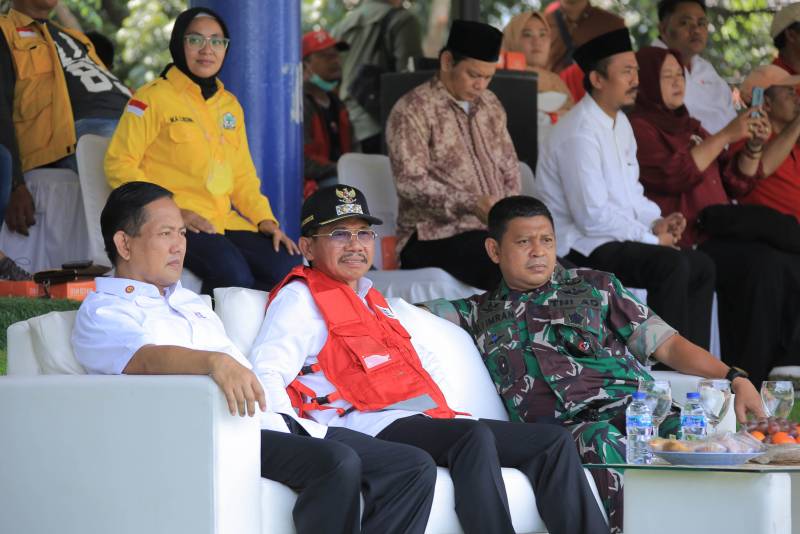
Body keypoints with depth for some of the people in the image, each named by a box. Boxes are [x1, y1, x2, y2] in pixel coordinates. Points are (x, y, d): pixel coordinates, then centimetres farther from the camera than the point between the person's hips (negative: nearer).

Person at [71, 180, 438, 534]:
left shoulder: (191, 303, 33)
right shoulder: (102, 312, 4)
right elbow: (147, 359, -19)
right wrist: (215, 362, -38)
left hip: (270, 423, 9)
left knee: (413, 468, -7)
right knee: (336, 464, -33)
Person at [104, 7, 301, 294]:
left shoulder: (230, 105, 21)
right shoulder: (153, 98, 0)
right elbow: (119, 163, -5)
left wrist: (266, 219, 5)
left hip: (224, 221, 7)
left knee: (288, 268, -18)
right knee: (233, 273, -34)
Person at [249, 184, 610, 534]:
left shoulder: (375, 303, 31)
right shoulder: (301, 297, 5)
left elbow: (425, 362, 41)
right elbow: (266, 374, -10)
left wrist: (444, 411, 19)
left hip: (427, 419, 9)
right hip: (376, 427, -9)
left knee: (552, 442, -1)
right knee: (476, 438, -35)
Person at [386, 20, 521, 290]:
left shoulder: (490, 105, 18)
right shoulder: (412, 110, -5)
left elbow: (509, 167, 23)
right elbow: (410, 182, -14)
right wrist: (472, 204, -25)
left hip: (493, 229, 6)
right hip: (435, 235, -6)